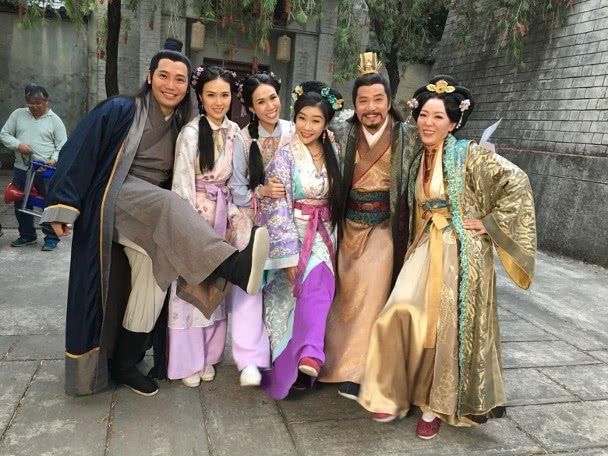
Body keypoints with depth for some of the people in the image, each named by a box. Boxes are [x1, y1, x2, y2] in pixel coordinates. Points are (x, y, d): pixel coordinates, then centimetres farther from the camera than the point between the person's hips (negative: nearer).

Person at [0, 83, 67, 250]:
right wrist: (18, 145, -10)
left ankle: (51, 238, 11)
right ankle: (27, 235, 28)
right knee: (21, 204, 13)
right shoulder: (18, 114, 7)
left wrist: (54, 159, -21)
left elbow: (63, 146, -3)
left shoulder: (54, 119, -1)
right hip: (21, 169, 4)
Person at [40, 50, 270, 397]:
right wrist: (63, 204, -13)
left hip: (153, 208, 6)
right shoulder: (120, 111, -2)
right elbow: (79, 154, -7)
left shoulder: (180, 126, 14)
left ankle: (125, 362, 3)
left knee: (155, 271, -13)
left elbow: (176, 179, 19)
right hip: (115, 199, -6)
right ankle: (234, 267, -56)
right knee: (166, 205, -35)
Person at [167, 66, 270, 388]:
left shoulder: (234, 132, 5)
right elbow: (182, 184, -12)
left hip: (222, 215, 5)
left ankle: (207, 356, 20)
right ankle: (189, 362, 17)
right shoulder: (191, 133, -11)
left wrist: (233, 220, 2)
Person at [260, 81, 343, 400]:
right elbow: (277, 209, -13)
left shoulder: (332, 154, 4)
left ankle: (308, 355, -17)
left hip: (321, 237, 4)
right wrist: (289, 255, -16)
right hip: (291, 236, -4)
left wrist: (330, 239, 11)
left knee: (318, 283, -20)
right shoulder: (285, 157, -10)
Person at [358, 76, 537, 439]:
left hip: (461, 252, -5)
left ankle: (436, 405, 19)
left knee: (449, 327, 2)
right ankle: (397, 393, 11)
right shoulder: (420, 159, 9)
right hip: (427, 248, 5)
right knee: (405, 315, -8)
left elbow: (517, 183, -14)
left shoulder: (470, 155, -10)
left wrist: (489, 222, -13)